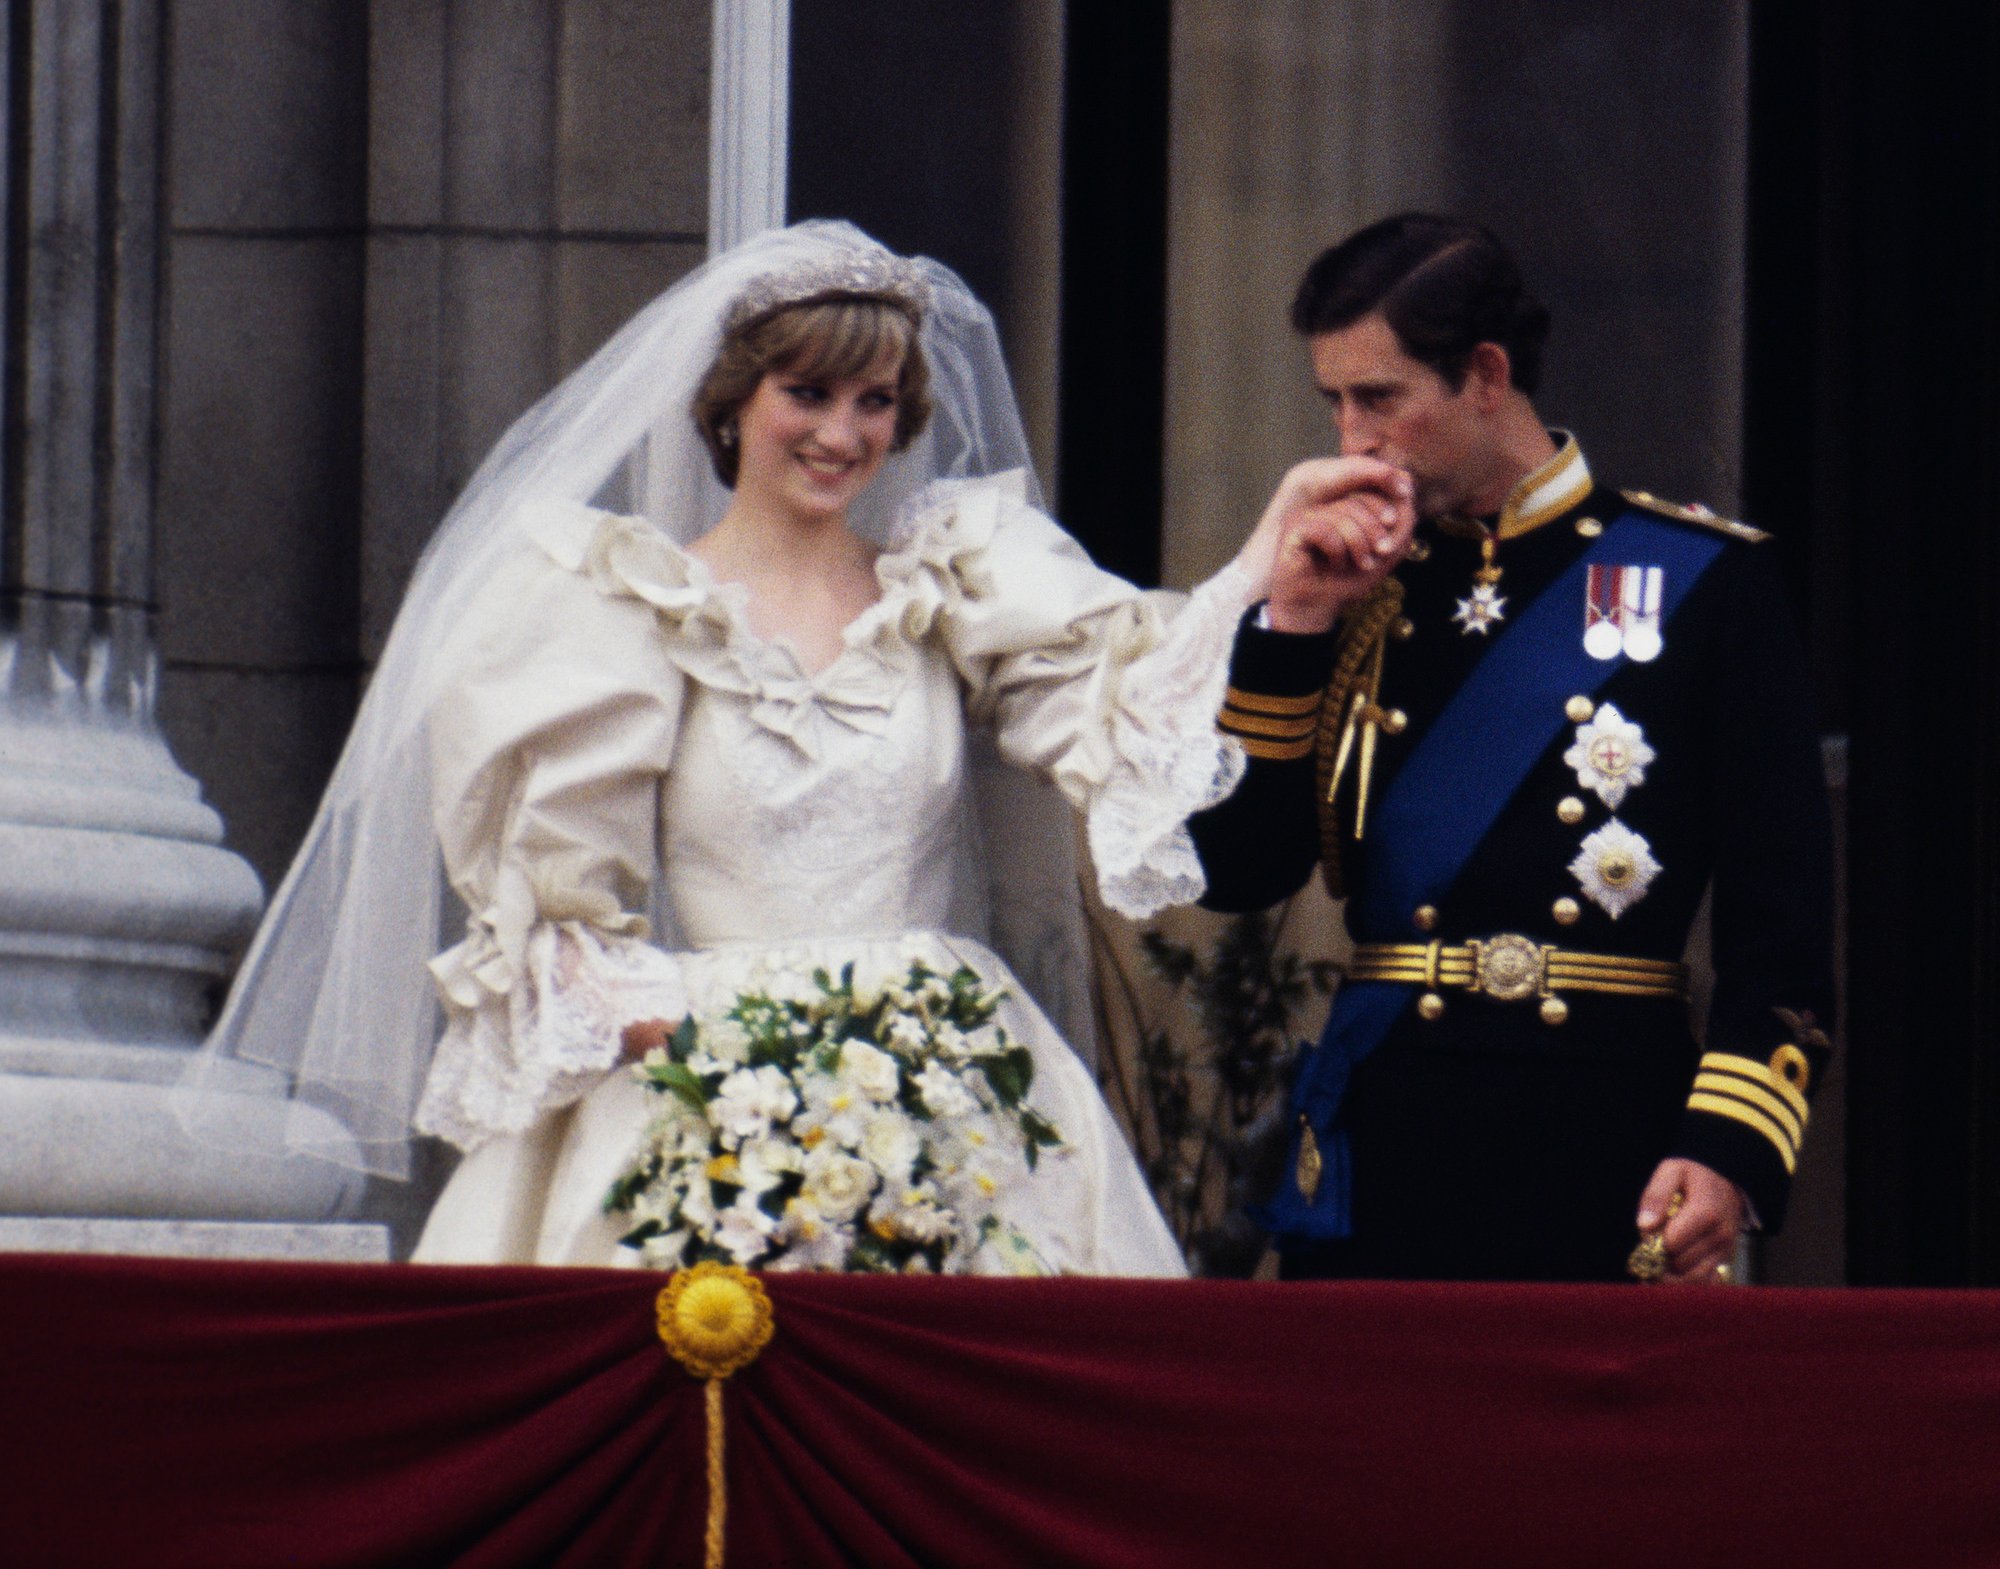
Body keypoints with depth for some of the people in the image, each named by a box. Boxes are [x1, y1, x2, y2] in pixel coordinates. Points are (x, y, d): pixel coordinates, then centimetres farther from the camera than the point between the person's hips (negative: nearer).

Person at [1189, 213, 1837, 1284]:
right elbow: (1237, 870, 5)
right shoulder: (1359, 590, 12)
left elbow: (1783, 920, -3)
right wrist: (1291, 618, -2)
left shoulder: (1701, 581, 1)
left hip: (1601, 1154, -3)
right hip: (1377, 1147, 3)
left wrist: (1729, 1149, -14)